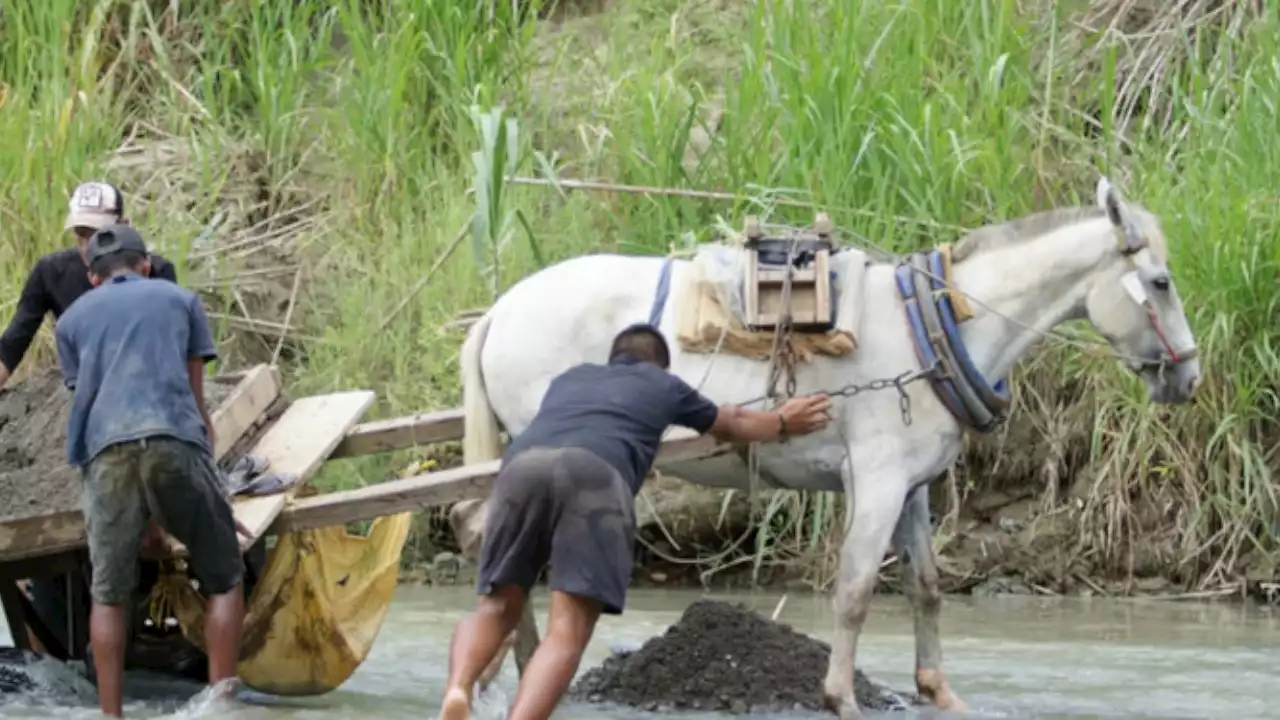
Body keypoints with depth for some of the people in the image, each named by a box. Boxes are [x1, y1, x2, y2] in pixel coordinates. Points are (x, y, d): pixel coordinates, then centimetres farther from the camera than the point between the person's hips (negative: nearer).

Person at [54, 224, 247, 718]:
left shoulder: (73, 319, 28)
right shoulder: (180, 300, 26)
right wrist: (211, 486, 38)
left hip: (106, 450, 1)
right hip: (174, 438, -1)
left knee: (108, 594, 7)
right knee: (223, 580, 8)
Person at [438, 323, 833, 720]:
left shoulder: (571, 378, 42)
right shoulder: (663, 385, 35)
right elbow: (734, 424, 54)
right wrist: (783, 422, 76)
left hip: (522, 464, 3)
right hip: (596, 476, -3)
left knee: (498, 608, 13)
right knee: (566, 633, -8)